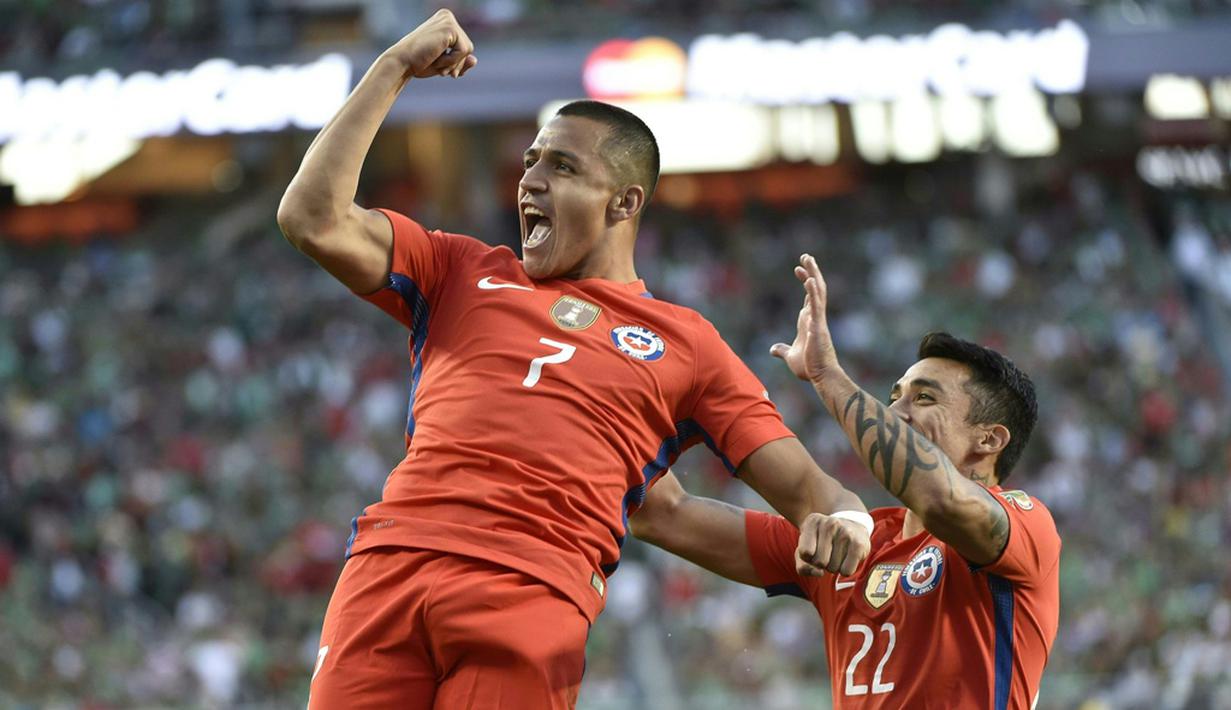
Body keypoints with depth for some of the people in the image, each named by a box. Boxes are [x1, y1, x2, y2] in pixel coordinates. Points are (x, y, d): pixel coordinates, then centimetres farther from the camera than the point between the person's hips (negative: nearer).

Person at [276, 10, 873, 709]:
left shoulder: (685, 342, 21)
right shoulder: (462, 273, 27)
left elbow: (800, 484, 14)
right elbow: (314, 219, 16)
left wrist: (843, 517, -11)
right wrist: (395, 69, 17)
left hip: (535, 593, -2)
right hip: (394, 559, 2)